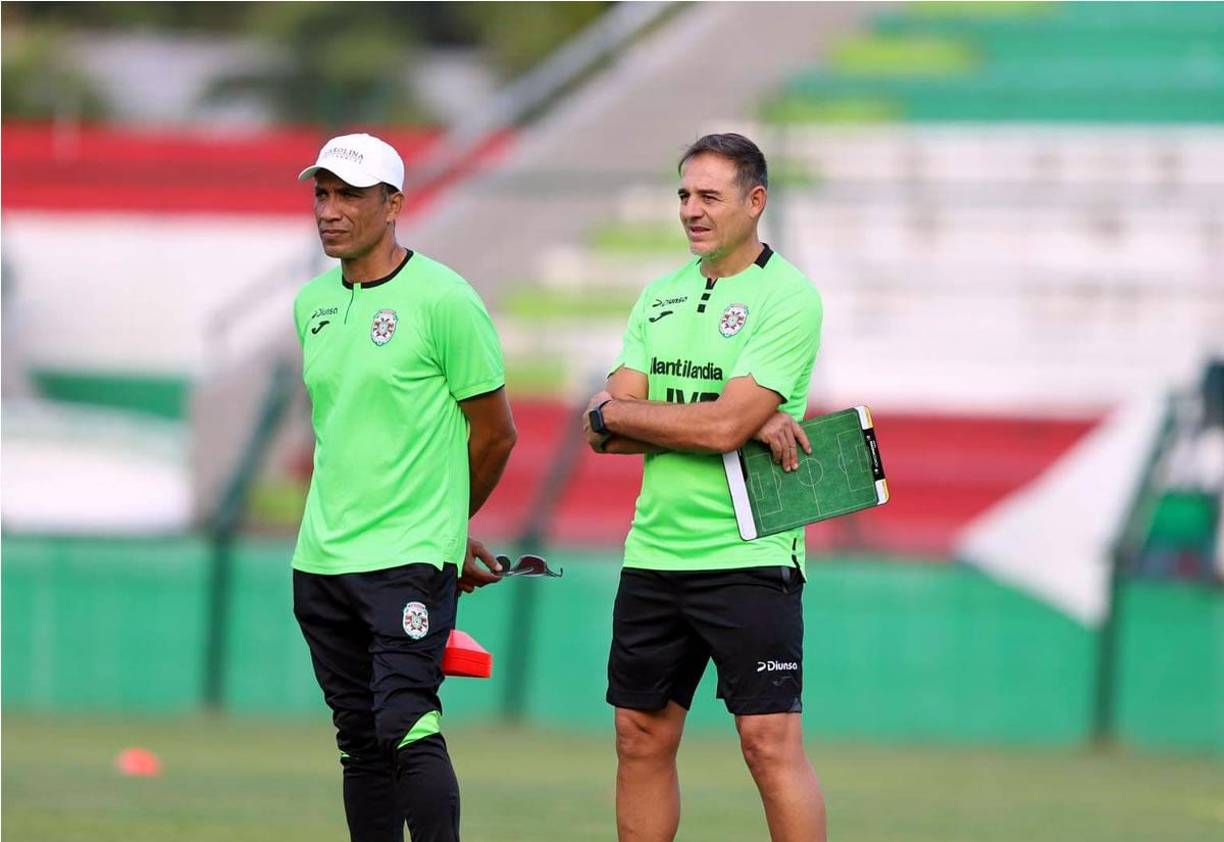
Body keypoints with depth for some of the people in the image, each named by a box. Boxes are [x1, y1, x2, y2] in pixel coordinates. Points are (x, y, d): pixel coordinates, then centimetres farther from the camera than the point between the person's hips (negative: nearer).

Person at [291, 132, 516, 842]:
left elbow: (495, 434, -2)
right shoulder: (312, 304, 11)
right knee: (360, 741, 7)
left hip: (411, 561, -6)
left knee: (406, 724, -16)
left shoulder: (444, 299, -9)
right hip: (323, 559, 6)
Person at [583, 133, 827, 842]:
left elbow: (725, 425, -18)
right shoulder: (661, 297, 12)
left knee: (771, 743, -9)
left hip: (748, 557, -7)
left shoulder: (788, 297, -8)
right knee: (643, 741, 10)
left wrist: (615, 412, -4)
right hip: (654, 551, 7)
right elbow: (606, 433, 2)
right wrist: (745, 425, -11)